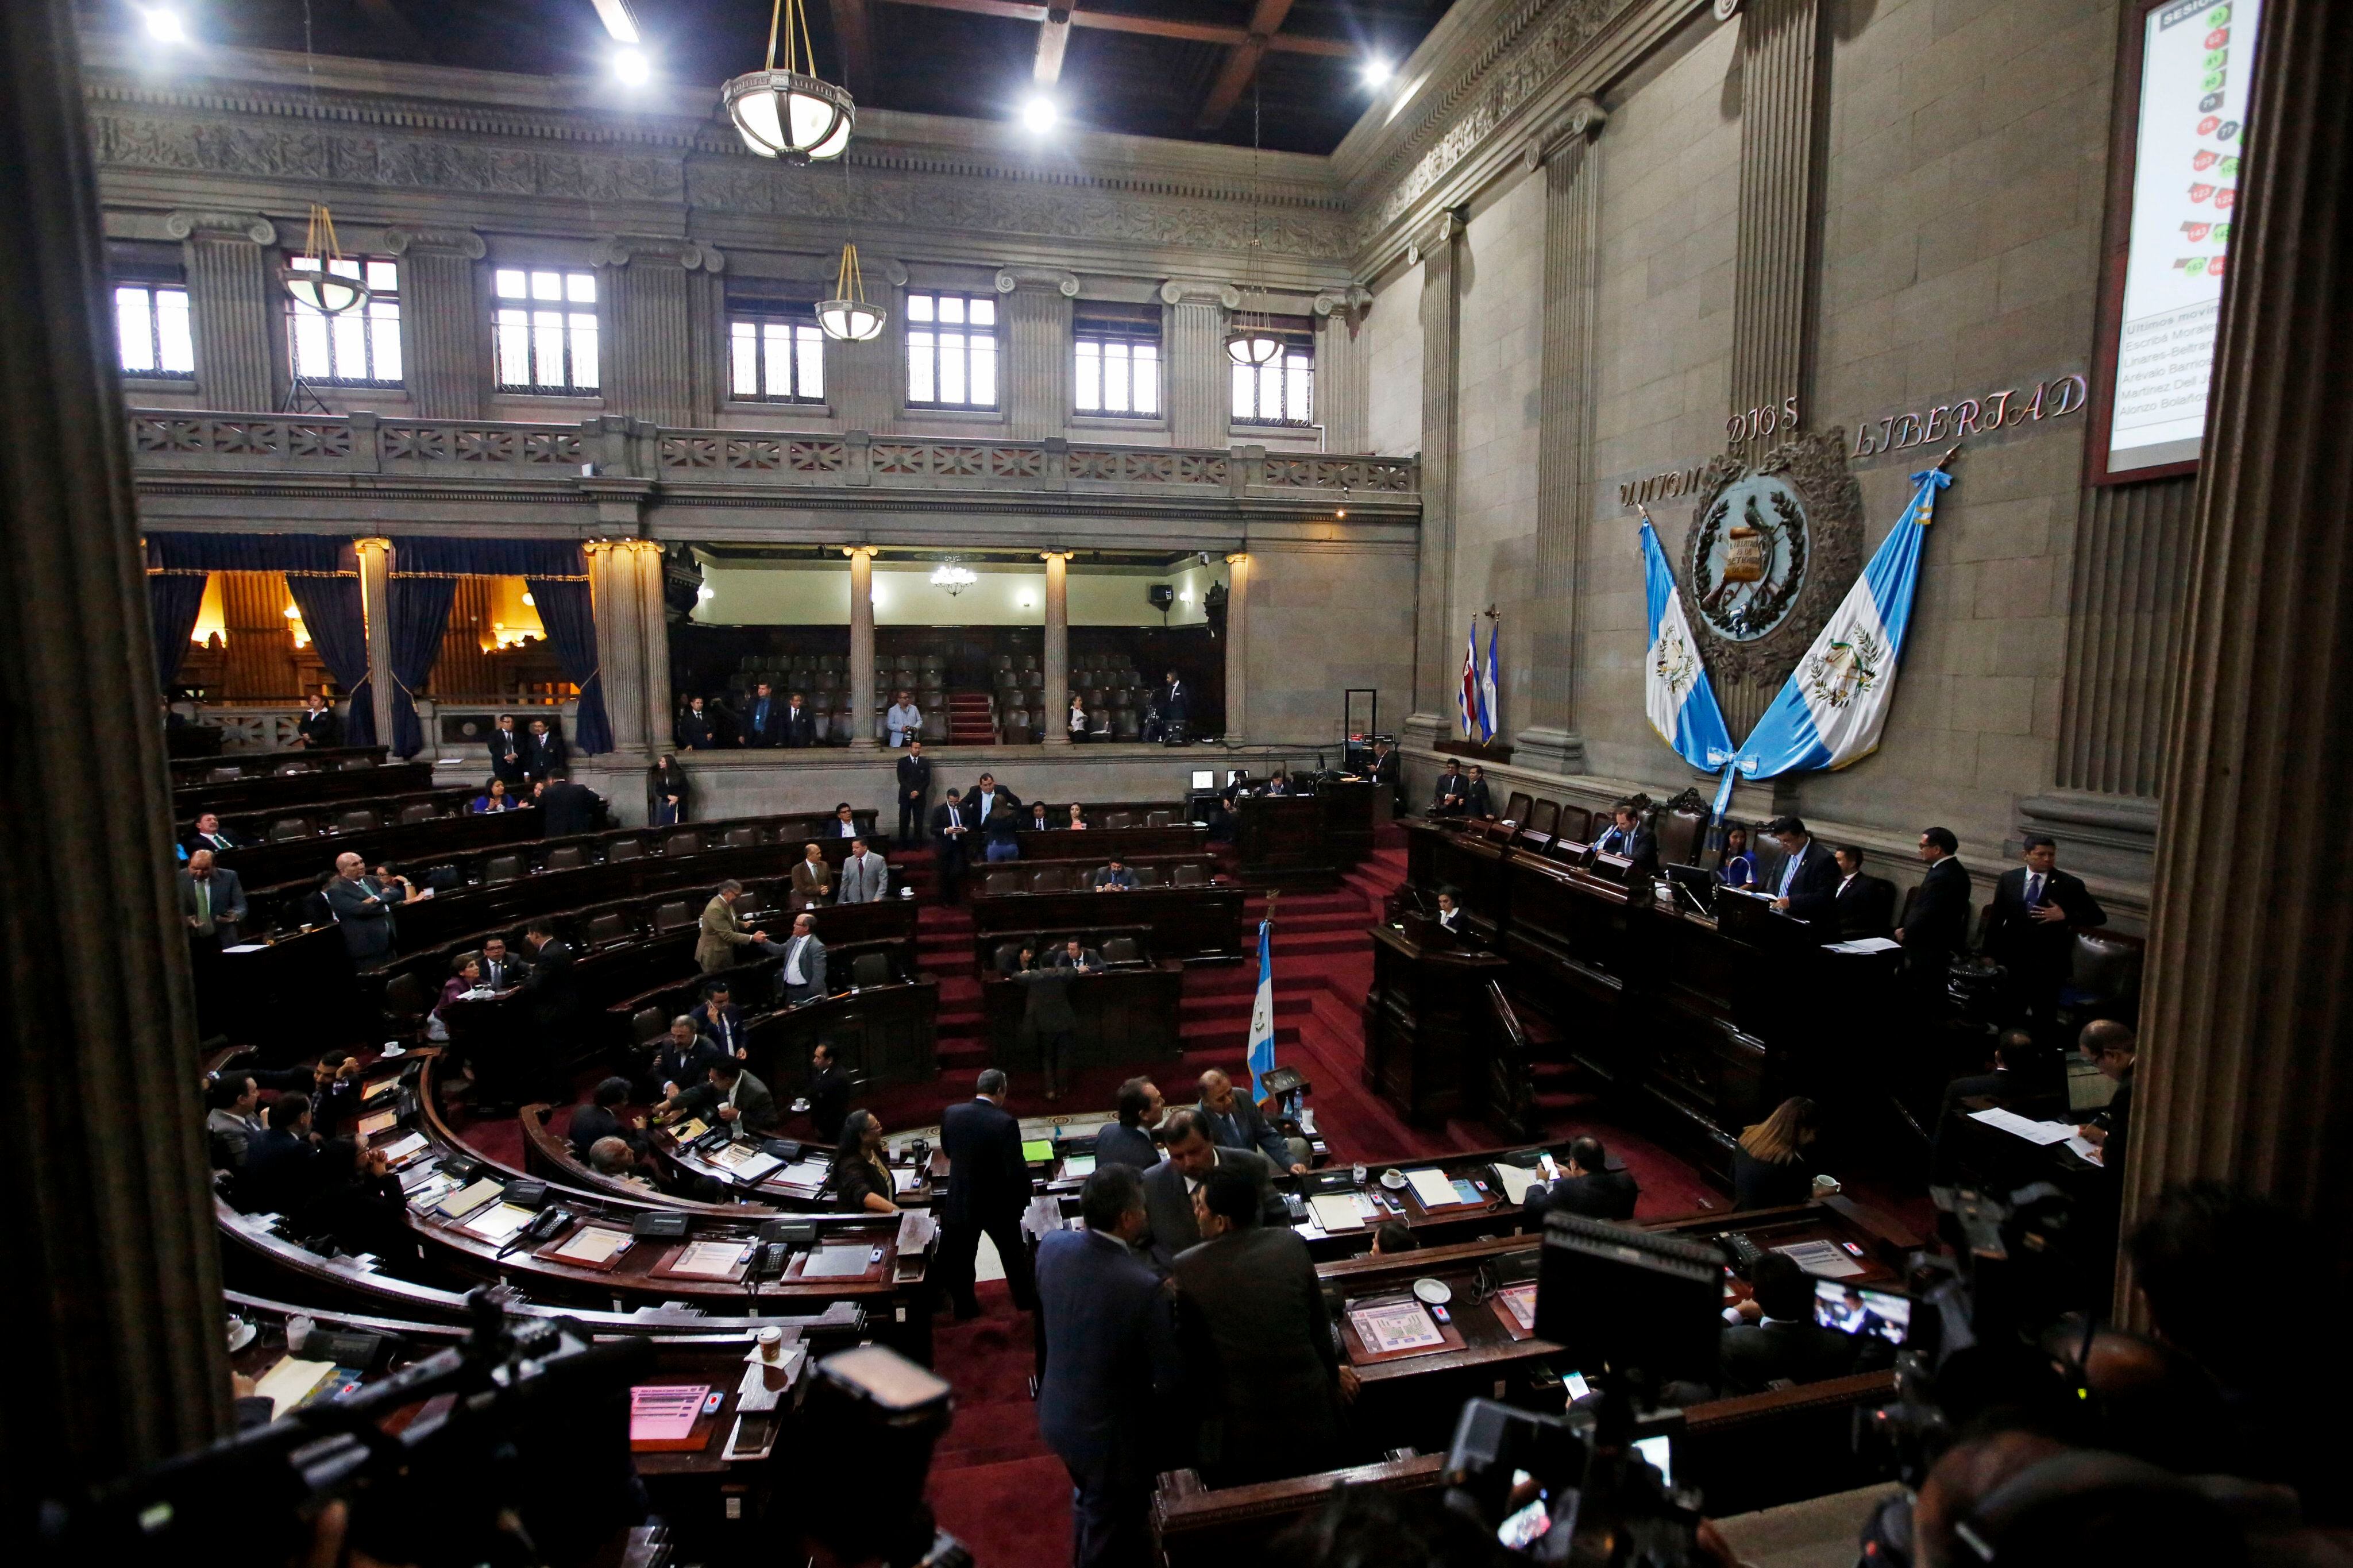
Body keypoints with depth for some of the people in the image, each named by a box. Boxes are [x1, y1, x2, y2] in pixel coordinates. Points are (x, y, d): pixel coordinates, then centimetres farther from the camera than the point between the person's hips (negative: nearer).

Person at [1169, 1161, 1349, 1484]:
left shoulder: (1186, 1268, -15)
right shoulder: (1291, 1244, -7)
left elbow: (1188, 1351, -2)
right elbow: (1320, 1324, 4)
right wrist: (1332, 1372, 21)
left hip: (1239, 1436, -3)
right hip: (1310, 1421, 3)